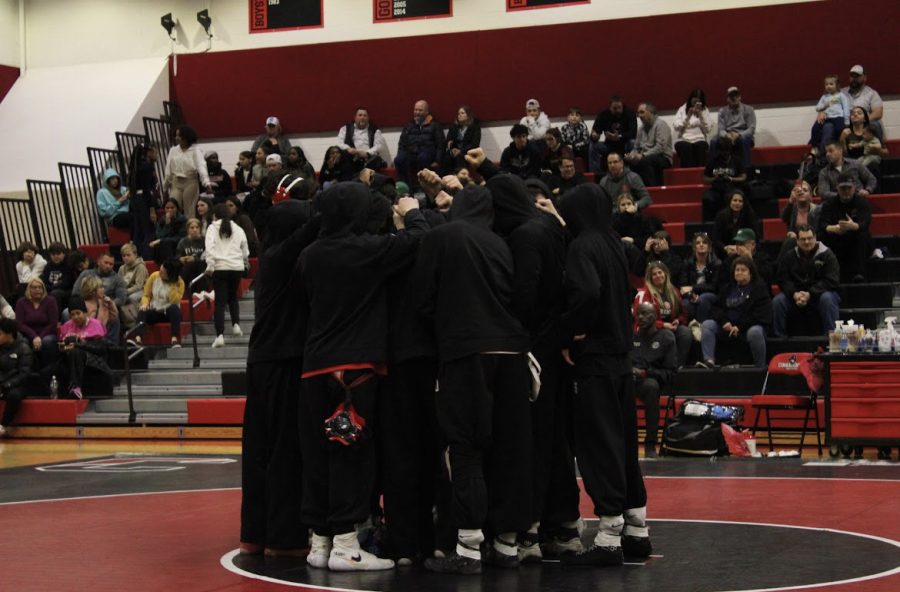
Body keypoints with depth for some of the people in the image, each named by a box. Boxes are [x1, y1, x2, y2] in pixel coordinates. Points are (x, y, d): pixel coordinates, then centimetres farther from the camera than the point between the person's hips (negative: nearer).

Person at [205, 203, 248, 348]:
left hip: (220, 267, -3)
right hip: (237, 267, 3)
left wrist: (210, 265, -12)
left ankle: (220, 335, -12)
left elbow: (210, 247, -11)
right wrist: (245, 262, 35)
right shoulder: (238, 229, 12)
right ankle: (236, 324, 10)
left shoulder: (213, 228, 2)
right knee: (233, 296, 25)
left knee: (220, 301, -3)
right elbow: (245, 249, 18)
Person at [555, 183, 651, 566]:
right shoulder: (614, 245, 12)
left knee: (598, 445, -5)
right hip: (620, 355, 8)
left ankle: (609, 539, -3)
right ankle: (636, 530, 20)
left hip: (593, 360, -8)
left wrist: (570, 334, -14)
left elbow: (587, 292, -26)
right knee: (622, 442, 14)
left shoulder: (582, 246, -12)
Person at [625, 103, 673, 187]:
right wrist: (631, 155, -4)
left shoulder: (660, 124, -6)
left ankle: (652, 188, -32)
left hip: (663, 158, -6)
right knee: (628, 162, -21)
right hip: (644, 158, 6)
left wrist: (643, 155, -22)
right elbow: (636, 148, 20)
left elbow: (660, 147, -17)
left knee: (644, 161, -37)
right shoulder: (642, 128, 17)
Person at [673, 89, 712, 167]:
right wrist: (688, 117, -10)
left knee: (701, 146, -34)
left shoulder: (705, 110, 14)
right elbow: (677, 127, -1)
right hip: (683, 140, -1)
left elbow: (708, 129, 3)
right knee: (686, 147, -35)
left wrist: (701, 115, -7)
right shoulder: (682, 110, 12)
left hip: (699, 139, 1)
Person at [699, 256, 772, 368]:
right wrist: (724, 322, -11)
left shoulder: (759, 287, 2)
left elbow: (761, 313, -9)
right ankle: (709, 361, -31)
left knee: (755, 332, -39)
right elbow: (717, 308, 12)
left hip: (751, 326, -5)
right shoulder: (727, 287, 18)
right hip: (727, 326, 5)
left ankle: (760, 368, -28)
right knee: (707, 324, -17)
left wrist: (740, 327, -17)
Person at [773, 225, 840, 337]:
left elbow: (831, 281, -12)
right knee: (777, 302, -22)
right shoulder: (788, 256, 6)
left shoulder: (826, 255, -4)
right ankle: (779, 338, -11)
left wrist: (810, 294, -23)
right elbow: (783, 280, 3)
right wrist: (794, 294, -19)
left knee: (827, 299, -36)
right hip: (797, 294, 3)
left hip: (819, 293, -3)